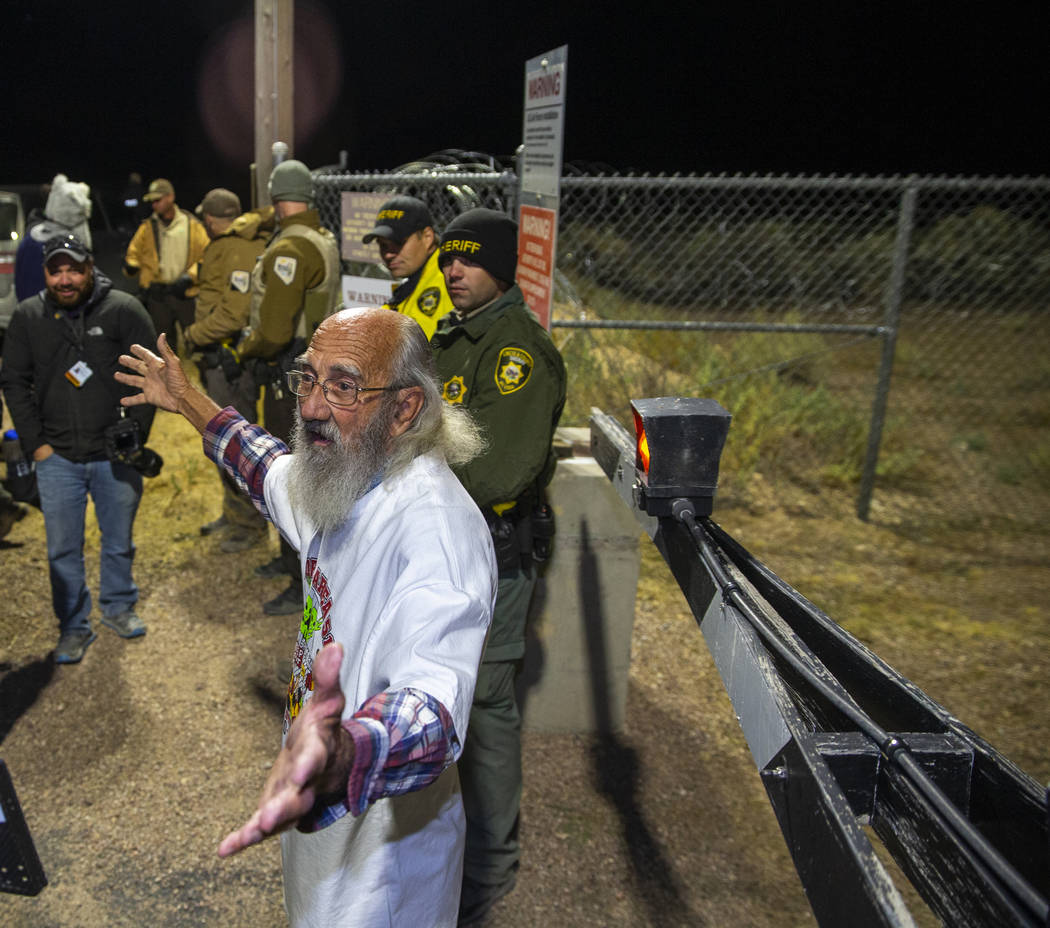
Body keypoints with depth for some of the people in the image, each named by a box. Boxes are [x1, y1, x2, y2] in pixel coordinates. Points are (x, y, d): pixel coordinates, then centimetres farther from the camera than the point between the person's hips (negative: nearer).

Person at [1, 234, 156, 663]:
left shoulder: (123, 309, -5)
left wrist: (135, 433, -7)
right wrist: (35, 443, 0)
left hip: (116, 455, -1)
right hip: (57, 458, 1)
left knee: (119, 541, 14)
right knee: (62, 550, 7)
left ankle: (118, 607, 36)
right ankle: (73, 628, 23)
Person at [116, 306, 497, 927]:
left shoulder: (436, 524, -34)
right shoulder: (346, 481, -4)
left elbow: (433, 700, -49)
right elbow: (277, 472, 22)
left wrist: (342, 759, -68)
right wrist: (194, 406, 27)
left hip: (383, 839, -8)